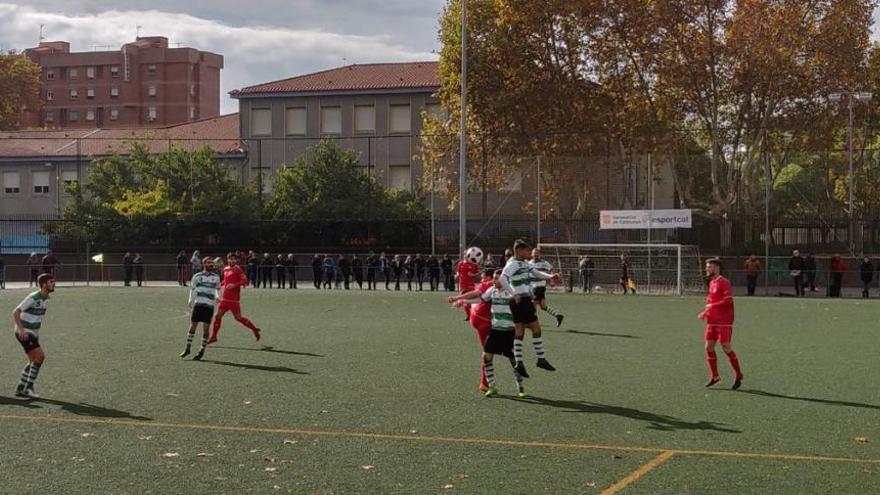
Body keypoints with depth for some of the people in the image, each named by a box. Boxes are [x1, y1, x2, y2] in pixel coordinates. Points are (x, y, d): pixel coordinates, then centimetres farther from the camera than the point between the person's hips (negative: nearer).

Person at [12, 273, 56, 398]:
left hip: (34, 333, 9)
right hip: (24, 333, -9)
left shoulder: (46, 299, 7)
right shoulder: (33, 298, -20)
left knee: (33, 361, 9)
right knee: (40, 355, -17)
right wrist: (21, 330, -30)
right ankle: (28, 387, -9)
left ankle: (20, 389, 17)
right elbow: (15, 312, -21)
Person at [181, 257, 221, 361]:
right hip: (198, 304, 0)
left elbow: (217, 289, 13)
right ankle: (187, 348, 16)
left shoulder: (216, 277, 10)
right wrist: (191, 301, -3)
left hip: (209, 306, 0)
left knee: (205, 329, -2)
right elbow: (192, 290, 10)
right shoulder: (197, 276, 7)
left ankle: (202, 351, 6)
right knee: (192, 326, 2)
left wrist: (217, 297, -7)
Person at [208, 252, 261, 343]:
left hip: (234, 299, -7)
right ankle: (213, 337, 10)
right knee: (218, 316, 3)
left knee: (238, 318, -3)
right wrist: (221, 284, 15)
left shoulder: (238, 269, -9)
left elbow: (245, 281, -17)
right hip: (225, 298, 7)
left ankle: (255, 330, 13)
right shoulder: (225, 269, 13)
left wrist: (234, 285, -24)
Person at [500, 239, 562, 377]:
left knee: (519, 332, 7)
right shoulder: (513, 264, -14)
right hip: (521, 300, -10)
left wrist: (550, 276, 14)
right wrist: (513, 294, -29)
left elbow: (536, 272, 28)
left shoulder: (524, 263, 15)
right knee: (536, 328, -2)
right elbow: (503, 278, -27)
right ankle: (541, 359, 7)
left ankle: (519, 363, 8)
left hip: (525, 300, 10)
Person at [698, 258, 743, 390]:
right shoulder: (711, 283, 14)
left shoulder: (724, 282, -12)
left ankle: (738, 375, 9)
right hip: (712, 321, 8)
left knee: (726, 348, -6)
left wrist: (712, 305, -16)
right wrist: (705, 313, 10)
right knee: (709, 347, 3)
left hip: (724, 322, -8)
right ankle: (714, 376, 11)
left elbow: (728, 300, -20)